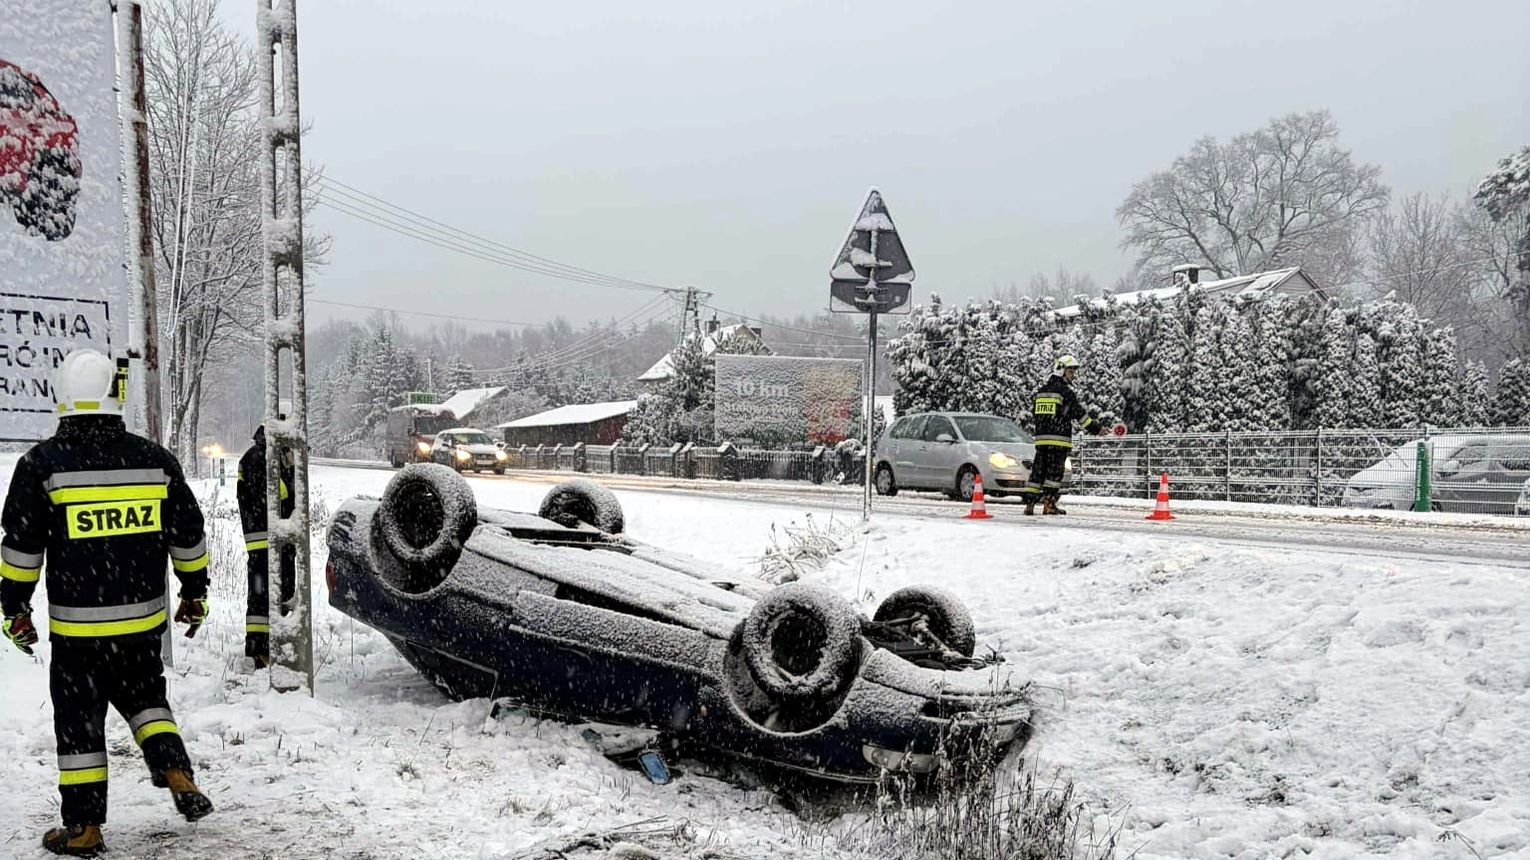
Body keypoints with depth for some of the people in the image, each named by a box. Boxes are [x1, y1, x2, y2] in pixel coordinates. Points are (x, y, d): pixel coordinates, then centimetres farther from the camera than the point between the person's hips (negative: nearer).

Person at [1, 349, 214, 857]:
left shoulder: (42, 463, -9)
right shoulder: (155, 460, -2)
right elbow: (187, 536, 5)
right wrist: (195, 593, 17)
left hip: (76, 625, -2)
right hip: (144, 619, 3)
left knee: (80, 720, 9)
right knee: (144, 696, 24)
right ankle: (176, 774, 8)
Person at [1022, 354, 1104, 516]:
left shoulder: (1042, 389, 15)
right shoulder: (1066, 390, -6)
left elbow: (1033, 412, 20)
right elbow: (1079, 412, -8)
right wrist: (1096, 427, -2)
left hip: (1041, 437, 7)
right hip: (1059, 438, -7)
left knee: (1038, 470, 7)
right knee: (1055, 471, -2)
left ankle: (1029, 504, 5)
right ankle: (1049, 504, -4)